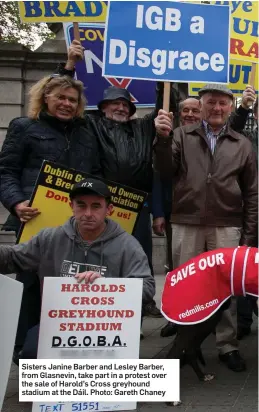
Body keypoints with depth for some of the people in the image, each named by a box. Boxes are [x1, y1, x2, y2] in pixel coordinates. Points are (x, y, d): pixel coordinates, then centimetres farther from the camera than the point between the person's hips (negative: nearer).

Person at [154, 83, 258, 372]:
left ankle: (228, 345, 21)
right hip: (186, 224, 0)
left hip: (227, 227, 1)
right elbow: (166, 172, -2)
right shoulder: (182, 136, 7)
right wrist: (162, 139, -16)